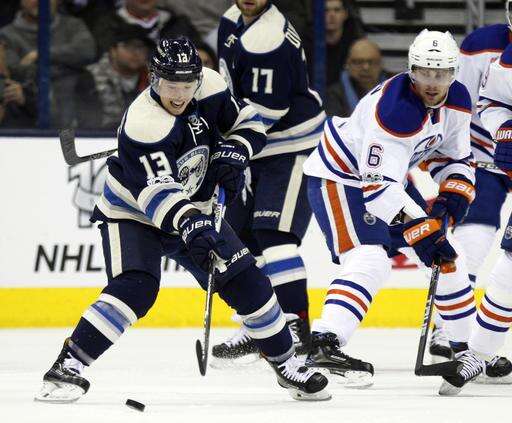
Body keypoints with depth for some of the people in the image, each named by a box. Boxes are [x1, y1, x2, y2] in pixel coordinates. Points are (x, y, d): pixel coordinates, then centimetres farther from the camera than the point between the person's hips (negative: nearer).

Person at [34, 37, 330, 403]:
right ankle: (68, 366, -26)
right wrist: (188, 223, -57)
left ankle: (286, 364, 18)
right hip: (133, 213, -6)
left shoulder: (210, 87, -13)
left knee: (246, 281, 1)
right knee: (135, 287, -28)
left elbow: (248, 121, 4)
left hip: (193, 212, 6)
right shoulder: (143, 123, -32)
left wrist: (233, 153, -15)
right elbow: (156, 189, -42)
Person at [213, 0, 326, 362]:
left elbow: (264, 113, -25)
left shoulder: (270, 40, -25)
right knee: (240, 233, 11)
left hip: (291, 147, -10)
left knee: (274, 233, -18)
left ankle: (296, 326, -19)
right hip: (254, 148, 10)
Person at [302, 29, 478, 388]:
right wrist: (423, 231, -36)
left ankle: (467, 347, 28)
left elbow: (456, 159, 8)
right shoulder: (396, 109, -33)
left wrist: (452, 200, -10)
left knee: (447, 258, 12)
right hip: (338, 178, -9)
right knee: (369, 262, -30)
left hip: (389, 178, 9)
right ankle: (324, 346, -41)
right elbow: (378, 186, -35)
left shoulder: (457, 100, -6)